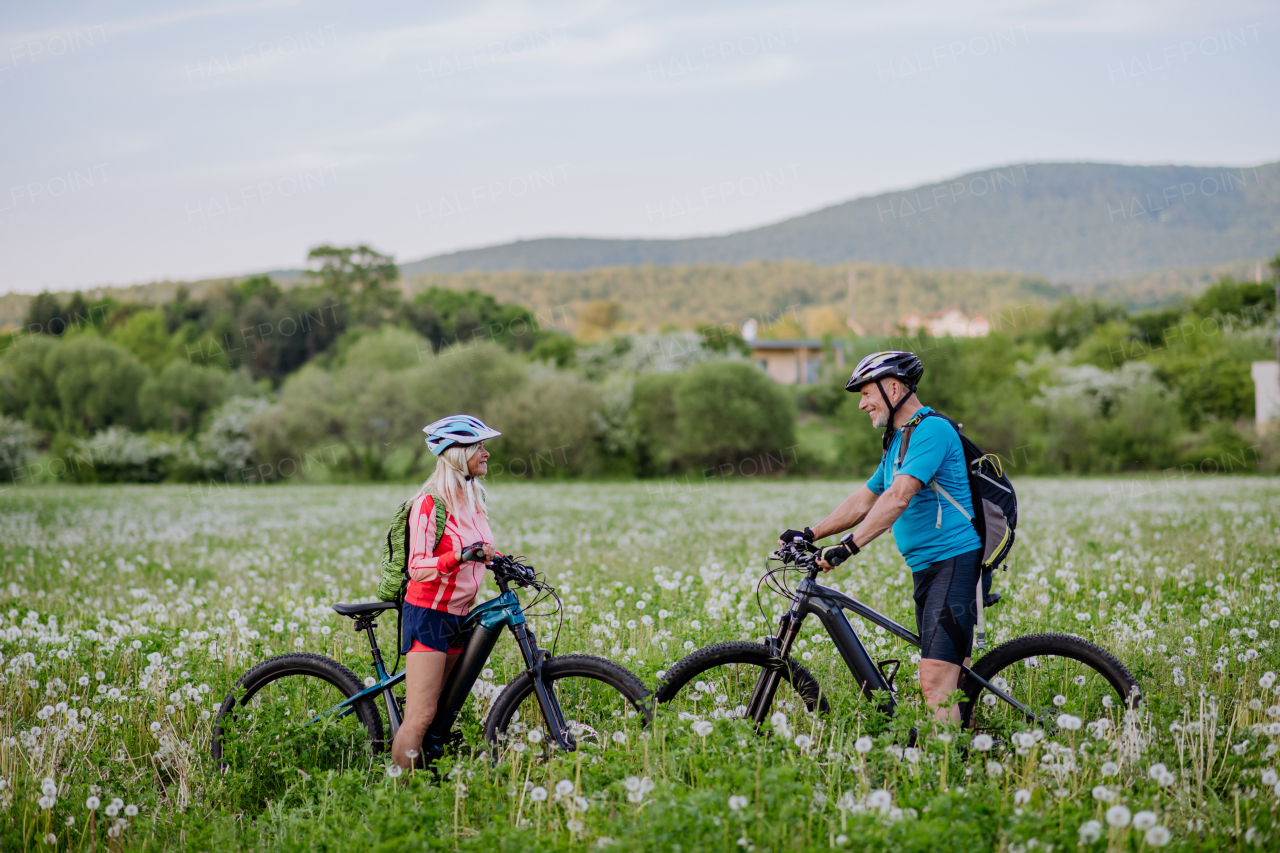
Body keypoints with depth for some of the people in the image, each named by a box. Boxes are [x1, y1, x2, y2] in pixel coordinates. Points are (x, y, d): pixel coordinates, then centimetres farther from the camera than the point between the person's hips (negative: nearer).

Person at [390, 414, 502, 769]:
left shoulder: (472, 499, 12)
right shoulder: (429, 503, -14)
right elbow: (417, 567, -21)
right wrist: (460, 556, -36)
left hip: (458, 616, 8)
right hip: (428, 614, -8)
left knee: (444, 711, 8)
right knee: (421, 716, -11)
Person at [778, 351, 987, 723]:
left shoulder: (932, 430, -13)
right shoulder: (898, 441, 20)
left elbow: (898, 498, -24)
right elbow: (864, 500, 26)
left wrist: (849, 546, -30)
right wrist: (810, 534, 18)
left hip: (955, 563, -10)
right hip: (926, 567, 10)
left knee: (935, 684, -18)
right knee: (945, 683, 9)